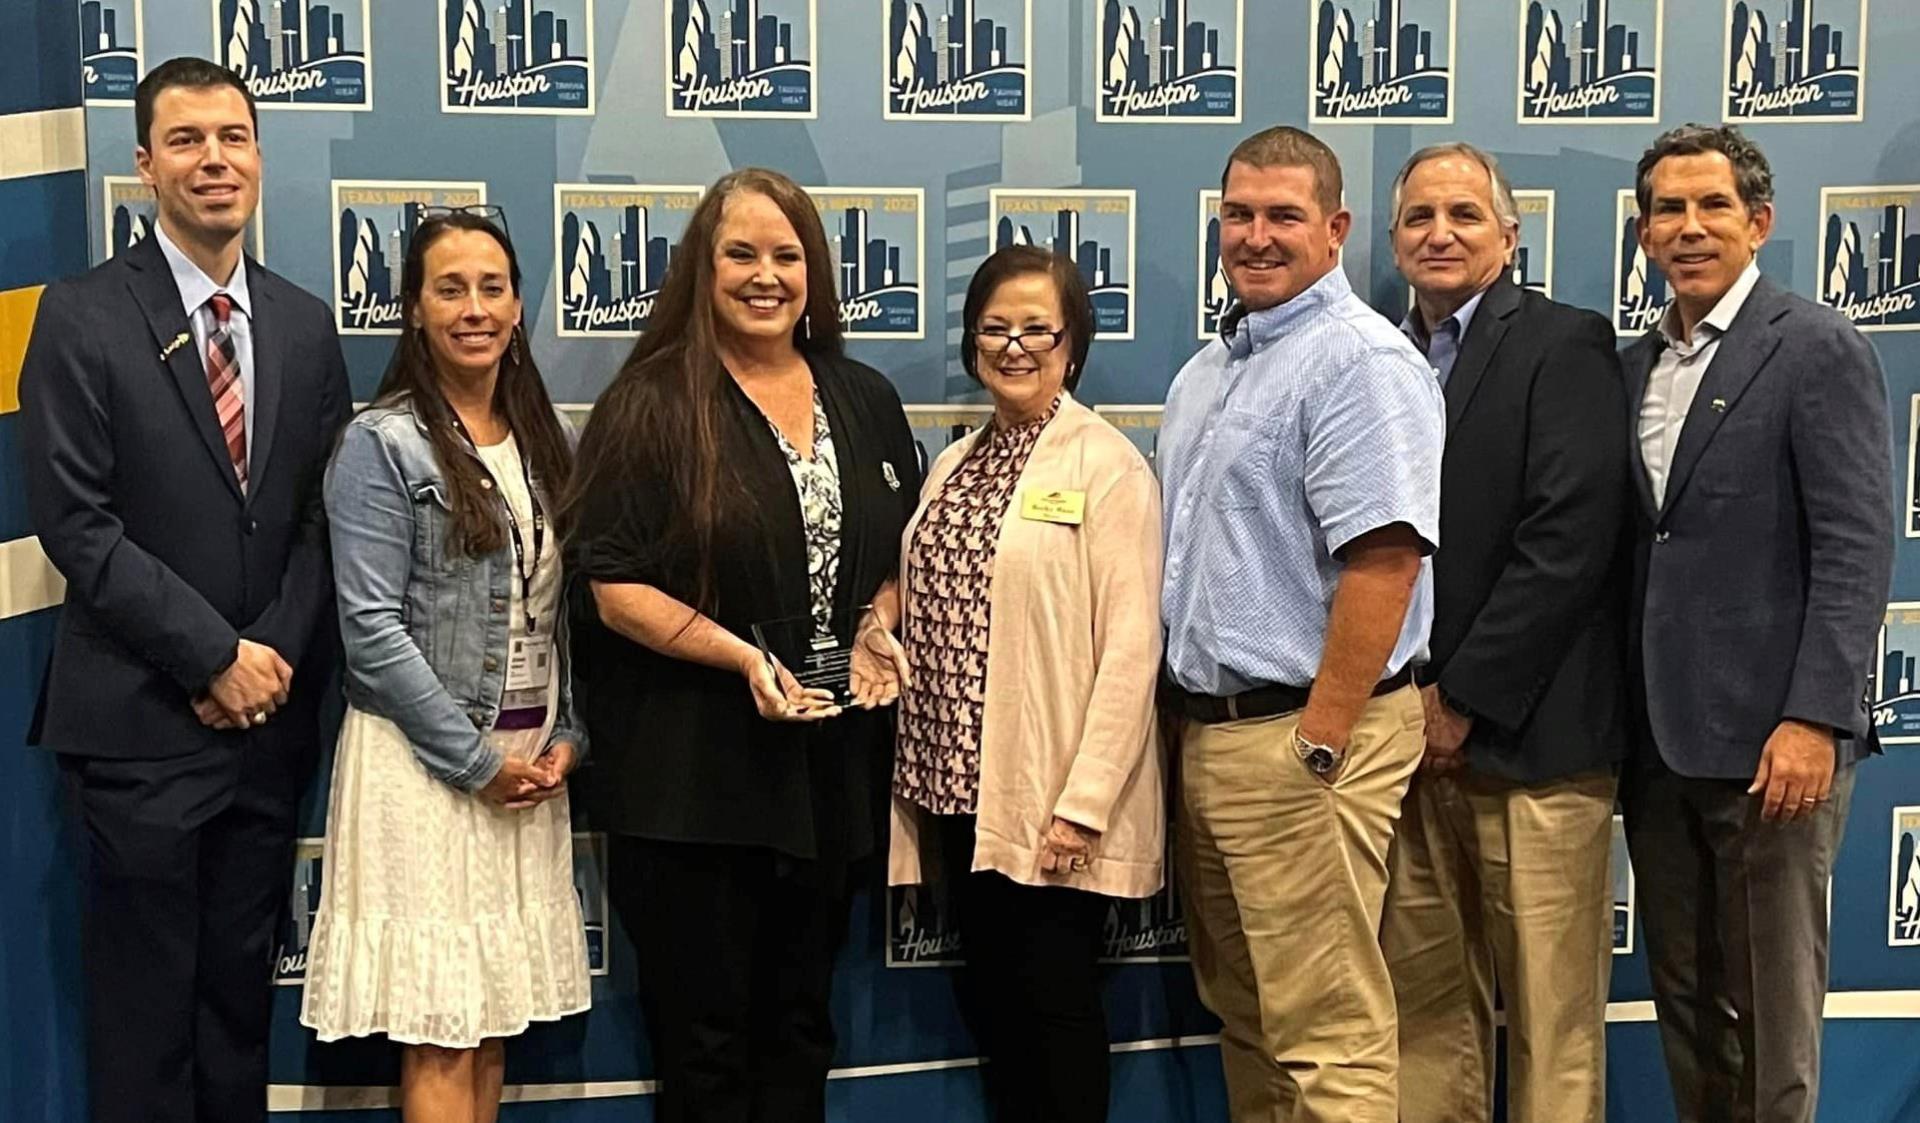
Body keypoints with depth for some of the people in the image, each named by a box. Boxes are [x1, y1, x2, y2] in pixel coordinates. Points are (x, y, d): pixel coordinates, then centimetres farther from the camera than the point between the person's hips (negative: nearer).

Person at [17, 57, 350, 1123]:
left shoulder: (306, 326, 9)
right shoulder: (83, 317, -5)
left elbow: (322, 516, 8)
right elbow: (75, 523, -11)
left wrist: (275, 653, -6)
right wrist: (215, 657, -13)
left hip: (268, 714, 4)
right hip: (142, 720, -4)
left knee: (241, 991, 13)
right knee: (146, 1005, 6)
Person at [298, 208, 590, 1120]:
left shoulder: (542, 439, 11)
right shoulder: (381, 444, -7)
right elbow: (372, 627, -12)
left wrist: (567, 736, 0)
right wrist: (475, 760, -13)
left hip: (529, 761, 6)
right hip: (424, 761, -5)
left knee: (497, 1013, 10)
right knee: (439, 1034, -2)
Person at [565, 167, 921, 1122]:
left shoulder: (865, 401, 9)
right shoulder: (650, 405, -7)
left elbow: (905, 551, 18)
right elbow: (616, 589, -11)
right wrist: (743, 656, -22)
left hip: (828, 765, 5)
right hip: (691, 771, -5)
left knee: (799, 1024, 16)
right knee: (704, 1040, 5)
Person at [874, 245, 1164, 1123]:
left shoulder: (1106, 464, -9)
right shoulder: (956, 462, 13)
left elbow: (1130, 646, -14)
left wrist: (1084, 799, -19)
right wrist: (883, 628, -2)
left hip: (1052, 797, -6)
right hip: (961, 784, 7)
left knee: (1056, 1007, 3)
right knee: (990, 1002, 14)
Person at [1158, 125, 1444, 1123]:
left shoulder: (1359, 360, -13)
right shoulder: (1206, 370, 16)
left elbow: (1383, 562, -21)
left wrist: (1316, 742, -21)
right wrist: (1189, 724, 16)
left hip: (1299, 737, -9)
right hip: (1204, 731, 9)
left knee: (1326, 1036, -3)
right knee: (1241, 1011, 18)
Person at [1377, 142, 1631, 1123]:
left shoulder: (1564, 345, -4)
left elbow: (1571, 539, -13)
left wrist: (1461, 700, -13)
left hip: (1527, 738, -5)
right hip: (1408, 741, 5)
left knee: (1550, 1017, 1)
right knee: (1425, 1003, 11)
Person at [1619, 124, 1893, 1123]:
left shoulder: (1817, 349, -5)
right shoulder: (1632, 368, 14)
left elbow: (1856, 549, -12)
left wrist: (1814, 719, -19)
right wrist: (1626, 722, 8)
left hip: (1768, 739, -6)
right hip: (1658, 741, 6)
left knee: (1771, 1009, 2)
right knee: (1684, 1001, 14)